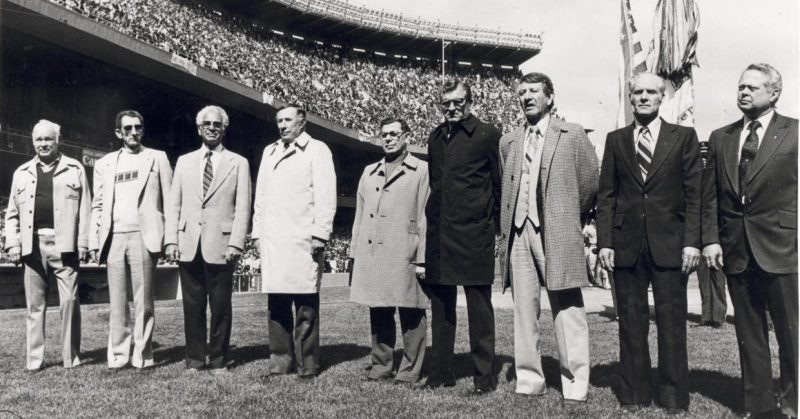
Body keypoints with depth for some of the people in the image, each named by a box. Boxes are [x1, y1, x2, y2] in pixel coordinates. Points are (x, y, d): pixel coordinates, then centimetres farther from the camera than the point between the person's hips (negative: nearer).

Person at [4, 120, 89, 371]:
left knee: (69, 301, -3)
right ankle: (33, 360, 15)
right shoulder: (22, 173, 16)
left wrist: (83, 243, -5)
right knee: (34, 304, 8)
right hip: (33, 245, 3)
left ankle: (71, 358, 7)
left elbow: (84, 210, 2)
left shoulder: (75, 169, 8)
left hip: (64, 244, -3)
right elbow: (12, 213, 16)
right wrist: (13, 244, 5)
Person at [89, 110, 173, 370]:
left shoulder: (157, 158, 10)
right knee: (117, 300, 3)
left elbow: (169, 200, 5)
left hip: (144, 236, -3)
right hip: (113, 238, 3)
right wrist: (94, 242, 5)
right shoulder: (105, 163, 17)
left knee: (143, 300, -2)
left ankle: (142, 356, 4)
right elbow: (97, 206, 15)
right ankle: (118, 356, 9)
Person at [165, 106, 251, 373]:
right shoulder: (184, 162, 16)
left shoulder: (238, 163, 7)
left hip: (220, 245, -2)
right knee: (192, 305, 6)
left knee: (221, 306, 2)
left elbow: (242, 208, 1)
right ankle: (194, 359, 17)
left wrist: (235, 243, -9)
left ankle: (218, 360, 13)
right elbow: (174, 205, 12)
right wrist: (171, 241, 2)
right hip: (188, 245, 3)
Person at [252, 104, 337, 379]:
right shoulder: (269, 152, 22)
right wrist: (257, 232, 14)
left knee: (306, 305, -3)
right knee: (276, 304, 6)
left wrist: (319, 234, -10)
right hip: (272, 241, 5)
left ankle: (307, 364, 5)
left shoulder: (317, 150, 5)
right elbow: (260, 196, 22)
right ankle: (280, 361, 16)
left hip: (303, 240, -5)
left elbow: (325, 195, -3)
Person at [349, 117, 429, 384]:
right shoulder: (369, 172, 20)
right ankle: (381, 367, 22)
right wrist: (355, 254, 13)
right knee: (378, 314, 11)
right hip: (371, 255, 5)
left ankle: (409, 372, 10)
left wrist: (423, 259, -9)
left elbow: (425, 218, -2)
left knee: (411, 316, 0)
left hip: (404, 256, -5)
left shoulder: (422, 171, 4)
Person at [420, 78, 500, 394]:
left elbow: (500, 184, 1)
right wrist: (434, 217, 16)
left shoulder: (487, 135, -1)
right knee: (441, 306, 12)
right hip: (438, 234, 6)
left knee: (479, 308, -1)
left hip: (474, 234, -6)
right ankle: (441, 372, 22)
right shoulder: (435, 137, 15)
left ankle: (485, 376, 9)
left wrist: (493, 223, 1)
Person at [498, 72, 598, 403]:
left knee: (568, 314, -4)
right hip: (518, 234, 4)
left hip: (557, 235, -4)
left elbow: (590, 183, 5)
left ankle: (575, 386, 5)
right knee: (524, 312, 7)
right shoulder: (508, 142, 15)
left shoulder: (572, 135, 3)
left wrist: (570, 218, 10)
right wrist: (505, 233, 12)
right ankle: (528, 381, 16)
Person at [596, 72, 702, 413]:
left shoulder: (684, 137, 6)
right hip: (626, 244, 1)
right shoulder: (615, 140, 10)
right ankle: (633, 394, 18)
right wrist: (604, 242, -1)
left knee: (672, 322, 4)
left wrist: (692, 241, -6)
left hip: (669, 244, -1)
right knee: (631, 322, 7)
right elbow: (606, 195, 7)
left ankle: (673, 396, 16)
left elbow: (694, 194, 2)